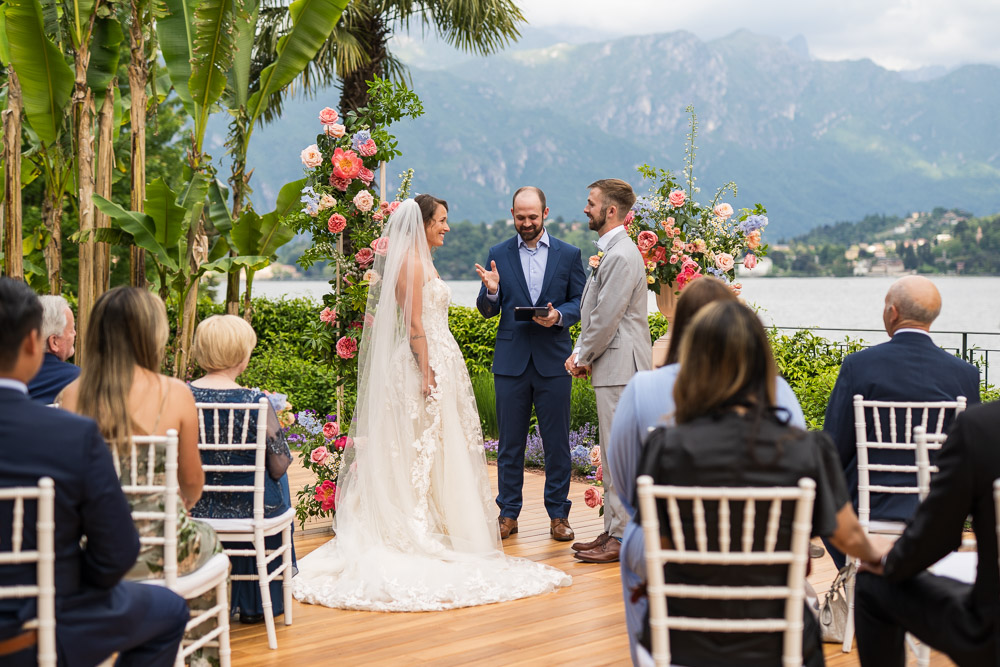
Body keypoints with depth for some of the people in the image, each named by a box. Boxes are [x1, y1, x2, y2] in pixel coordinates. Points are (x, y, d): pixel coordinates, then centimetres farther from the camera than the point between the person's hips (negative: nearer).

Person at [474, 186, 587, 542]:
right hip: (511, 361, 1)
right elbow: (487, 311, 6)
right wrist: (491, 291, -16)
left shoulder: (569, 254, 5)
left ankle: (558, 514, 14)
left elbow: (581, 302, 5)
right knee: (510, 442, 6)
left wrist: (559, 315, -15)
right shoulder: (498, 254, 7)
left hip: (553, 361, -1)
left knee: (557, 442, 4)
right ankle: (508, 514, 16)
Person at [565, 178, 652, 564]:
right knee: (613, 454, 14)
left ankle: (621, 539, 0)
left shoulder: (621, 256, -17)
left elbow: (607, 318, -19)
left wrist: (585, 357, -7)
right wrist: (581, 353, 9)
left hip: (621, 366, -11)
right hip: (614, 367, 11)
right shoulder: (611, 252, 17)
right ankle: (614, 531, 22)